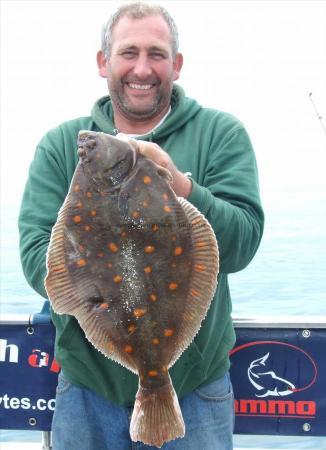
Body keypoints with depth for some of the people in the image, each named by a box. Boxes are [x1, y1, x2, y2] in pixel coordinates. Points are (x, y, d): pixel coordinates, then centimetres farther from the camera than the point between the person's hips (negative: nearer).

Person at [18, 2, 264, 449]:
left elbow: (242, 243, -13)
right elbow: (36, 253, -8)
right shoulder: (61, 145, 0)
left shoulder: (222, 135, -4)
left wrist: (180, 188, -29)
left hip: (195, 385, -1)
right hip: (88, 385, 1)